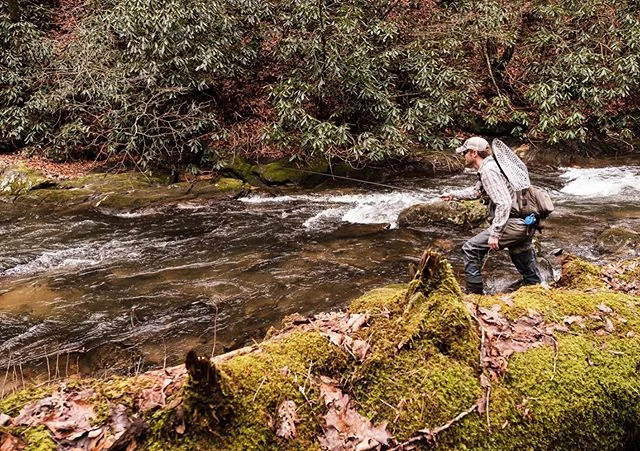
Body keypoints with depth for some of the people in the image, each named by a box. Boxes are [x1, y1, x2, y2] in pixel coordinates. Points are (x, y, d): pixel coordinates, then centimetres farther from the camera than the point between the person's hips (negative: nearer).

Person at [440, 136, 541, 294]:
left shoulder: (488, 170, -14)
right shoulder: (489, 166, 18)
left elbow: (504, 203, -24)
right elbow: (476, 191, 36)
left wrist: (495, 234, -24)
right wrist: (453, 195, 42)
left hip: (513, 224, -10)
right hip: (526, 224, 10)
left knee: (471, 249, -6)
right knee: (530, 275, 18)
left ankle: (475, 293, 0)